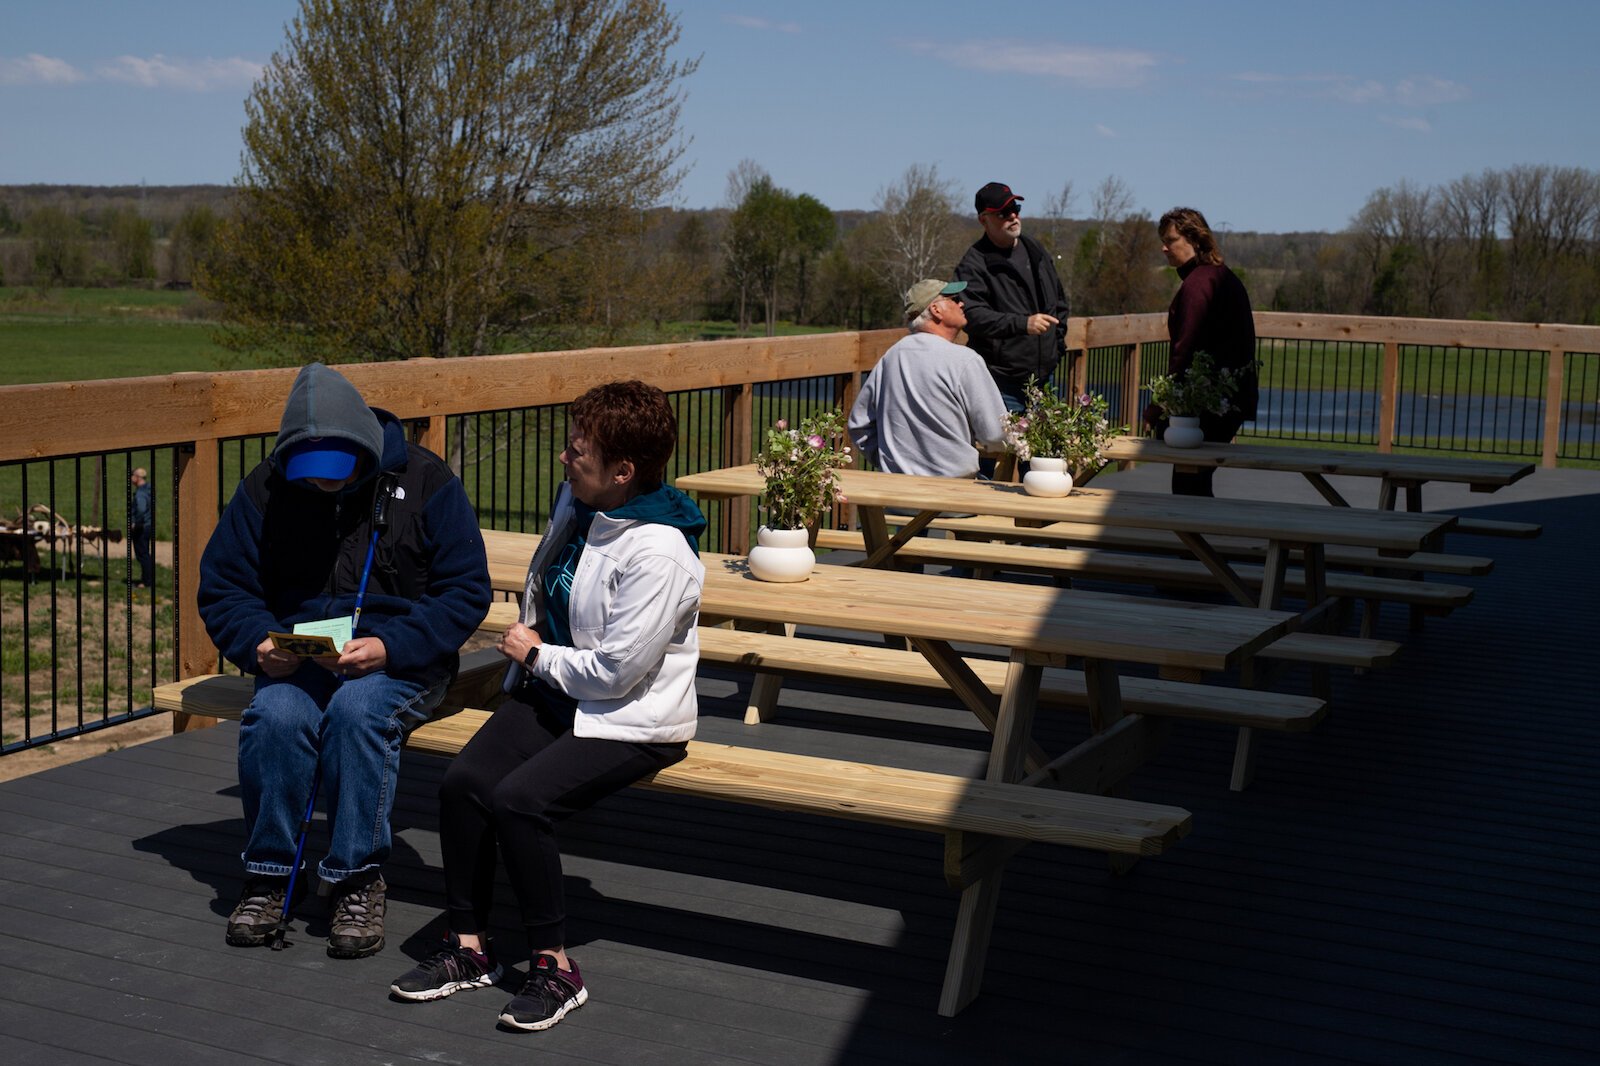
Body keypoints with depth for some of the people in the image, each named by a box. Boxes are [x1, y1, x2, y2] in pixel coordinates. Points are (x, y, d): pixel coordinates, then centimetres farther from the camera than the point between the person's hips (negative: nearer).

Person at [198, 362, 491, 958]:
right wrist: (259, 646, -13)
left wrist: (388, 646, -21)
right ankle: (268, 875, -11)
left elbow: (466, 593, -7)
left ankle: (357, 881, -20)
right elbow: (222, 587, 8)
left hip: (401, 660, -2)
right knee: (275, 716, -30)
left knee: (356, 711, -35)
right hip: (298, 658, 3)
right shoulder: (266, 488, 2)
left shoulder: (424, 480, -6)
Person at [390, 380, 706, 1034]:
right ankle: (469, 948, 0)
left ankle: (555, 966, -11)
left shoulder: (659, 556, -24)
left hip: (633, 722, -8)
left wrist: (536, 655, -9)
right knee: (462, 782, -14)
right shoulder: (575, 502, 3)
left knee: (518, 800, -27)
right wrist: (525, 648, 10)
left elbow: (617, 670, -24)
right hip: (551, 692, 8)